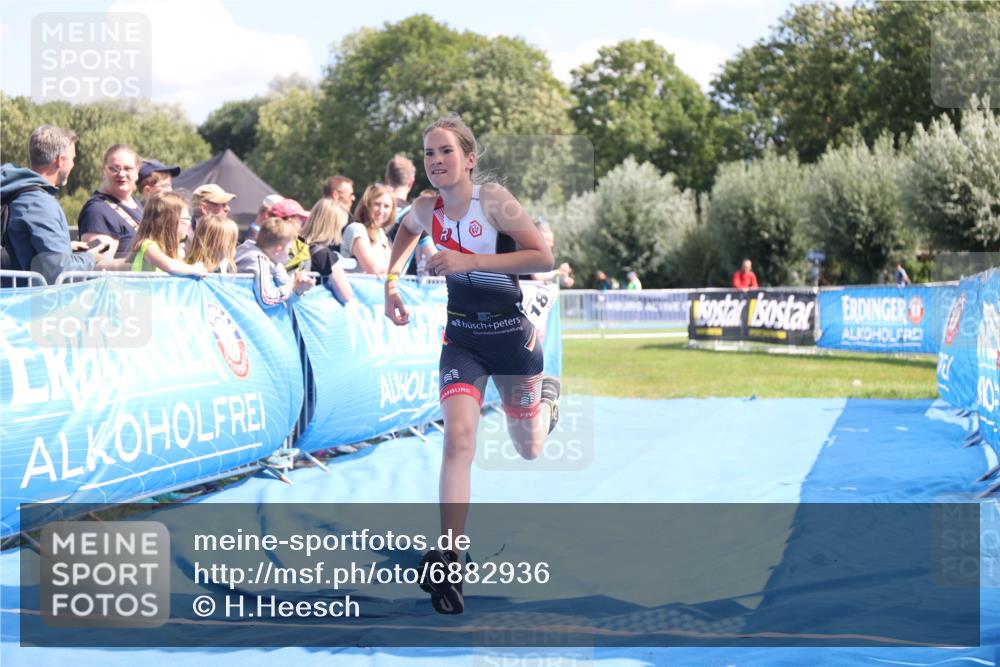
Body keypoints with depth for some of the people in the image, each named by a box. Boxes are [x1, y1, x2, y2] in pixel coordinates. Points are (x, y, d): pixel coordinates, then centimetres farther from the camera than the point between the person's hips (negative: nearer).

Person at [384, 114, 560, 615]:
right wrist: (391, 283, 7)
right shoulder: (427, 209, -5)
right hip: (462, 339, 2)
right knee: (458, 438, -20)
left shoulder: (493, 200, -19)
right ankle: (448, 561, -22)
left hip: (512, 335, -2)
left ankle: (547, 395, 54)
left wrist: (470, 260, -30)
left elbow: (543, 257, -25)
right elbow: (405, 234, 20)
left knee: (529, 450, 16)